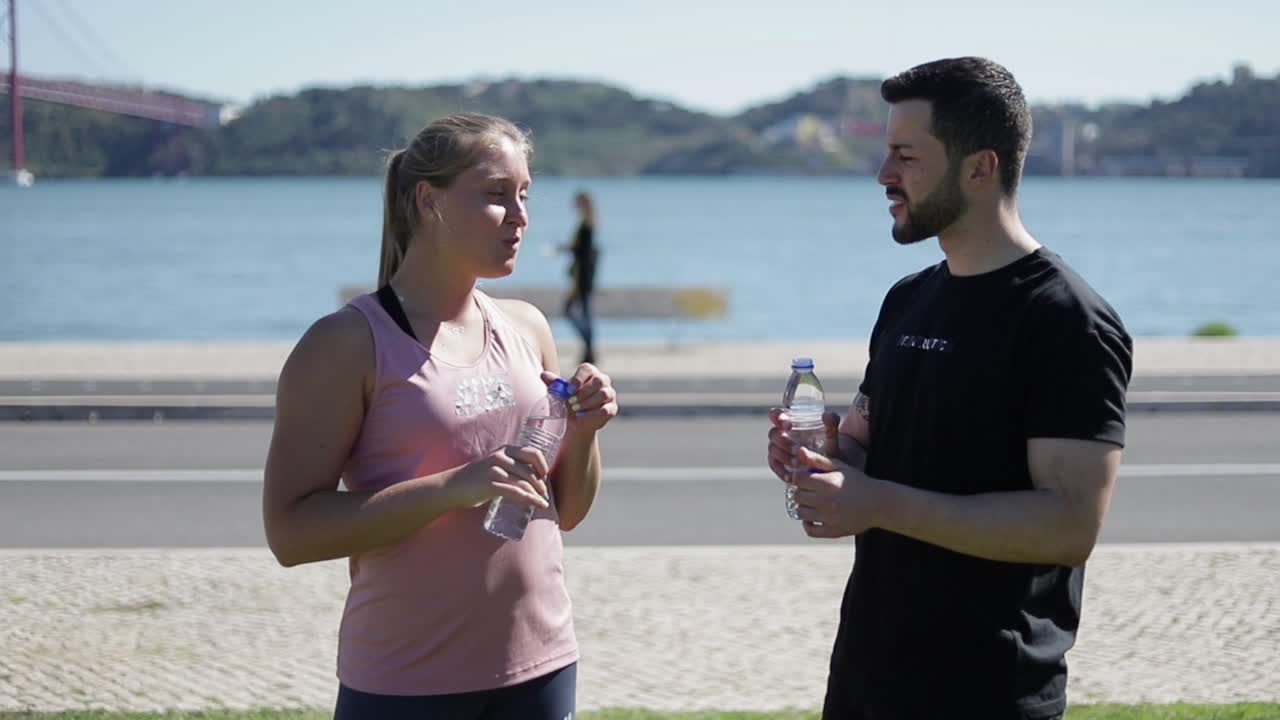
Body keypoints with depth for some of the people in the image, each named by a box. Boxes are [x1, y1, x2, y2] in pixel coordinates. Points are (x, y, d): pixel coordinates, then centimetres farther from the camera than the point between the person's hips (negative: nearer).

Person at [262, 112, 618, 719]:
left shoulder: (527, 329, 9)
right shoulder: (347, 344, -9)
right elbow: (290, 531, -16)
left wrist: (581, 434, -4)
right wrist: (453, 488, -24)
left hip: (540, 668, 5)